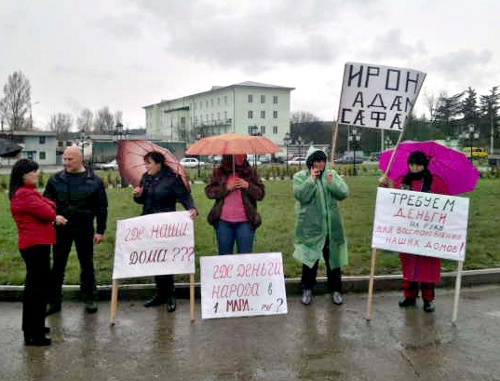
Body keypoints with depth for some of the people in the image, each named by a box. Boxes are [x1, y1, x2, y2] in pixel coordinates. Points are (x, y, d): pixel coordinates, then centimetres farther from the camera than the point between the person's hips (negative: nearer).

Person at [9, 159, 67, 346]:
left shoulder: (24, 193, 17)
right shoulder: (26, 194, -17)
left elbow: (45, 210, 16)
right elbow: (48, 213, -19)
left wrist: (53, 217, -4)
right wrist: (55, 217, 2)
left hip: (32, 245, 11)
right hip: (36, 245, -11)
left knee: (33, 288, 19)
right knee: (39, 289, -6)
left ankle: (31, 327, 32)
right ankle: (34, 335, 0)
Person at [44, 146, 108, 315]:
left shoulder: (94, 181, -3)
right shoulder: (55, 179, 2)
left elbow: (102, 207, -1)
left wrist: (100, 230, -4)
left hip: (84, 229, -1)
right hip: (61, 229, 2)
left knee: (87, 265, 10)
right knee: (57, 265, 8)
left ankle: (89, 299, 23)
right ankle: (54, 301, 19)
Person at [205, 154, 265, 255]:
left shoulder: (251, 171, 5)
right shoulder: (219, 172, 4)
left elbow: (261, 193, 3)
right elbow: (209, 192, 0)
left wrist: (248, 186, -13)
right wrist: (227, 187, -12)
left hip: (245, 222, 0)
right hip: (223, 222, 1)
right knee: (224, 254, 10)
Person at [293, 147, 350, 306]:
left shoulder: (332, 174, 8)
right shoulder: (300, 177, -1)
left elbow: (344, 192, -2)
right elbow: (300, 195, -17)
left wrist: (332, 182, -18)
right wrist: (312, 179, -20)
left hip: (331, 226, 3)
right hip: (310, 227, -3)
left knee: (333, 257, 11)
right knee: (310, 257, 3)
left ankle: (335, 289, 26)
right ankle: (307, 289, 20)